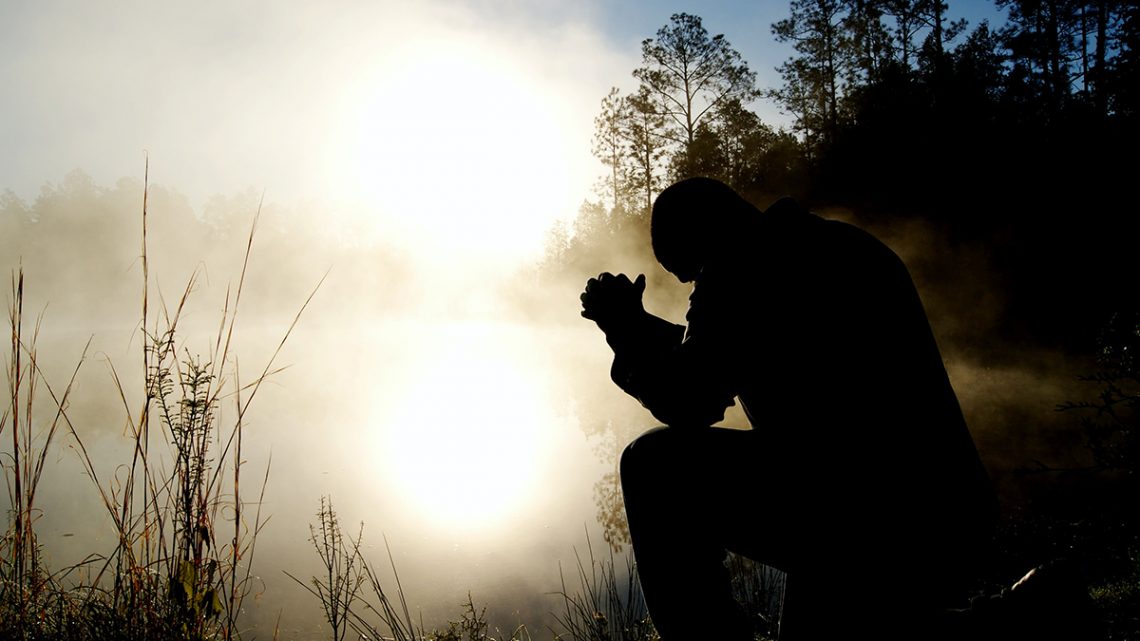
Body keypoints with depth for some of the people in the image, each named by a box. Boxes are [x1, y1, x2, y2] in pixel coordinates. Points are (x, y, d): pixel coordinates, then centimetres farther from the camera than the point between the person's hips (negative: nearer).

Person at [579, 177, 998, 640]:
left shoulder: (744, 267, -7)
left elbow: (687, 405, -9)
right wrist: (639, 326, 28)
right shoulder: (841, 247, 22)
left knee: (656, 467, -5)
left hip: (858, 515, -10)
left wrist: (626, 332, 7)